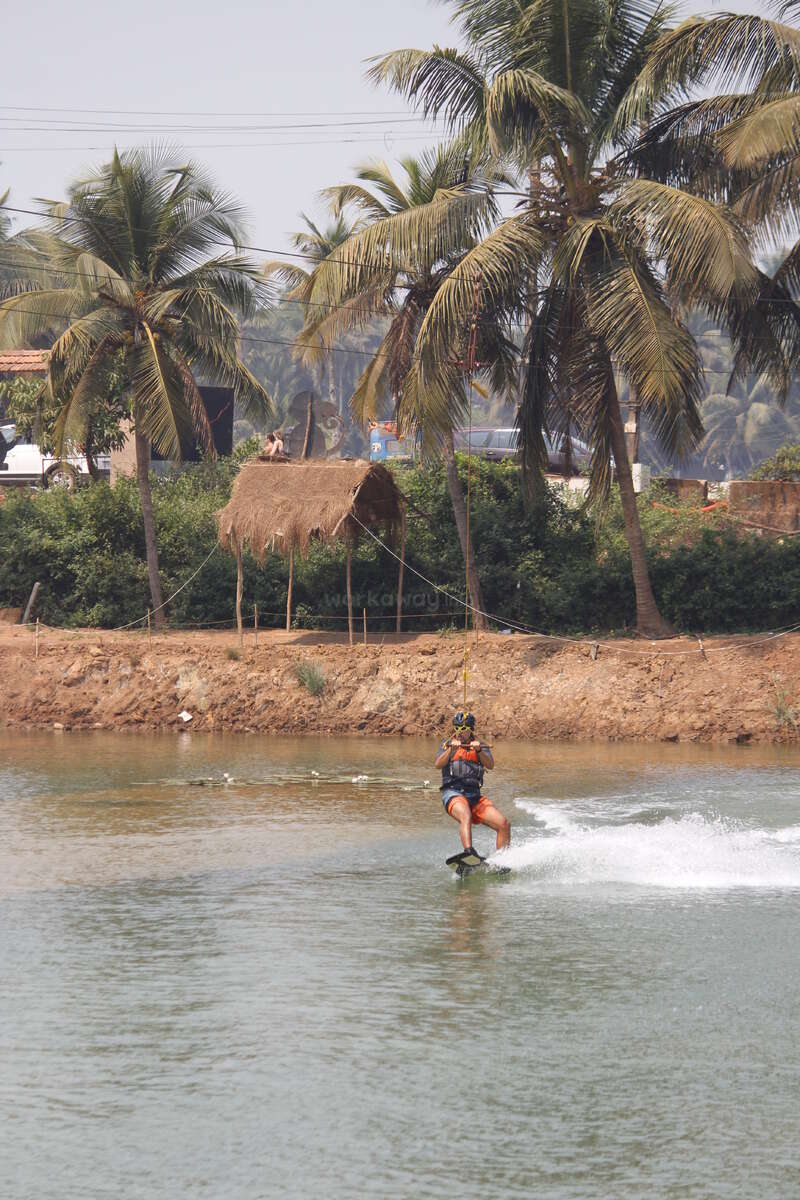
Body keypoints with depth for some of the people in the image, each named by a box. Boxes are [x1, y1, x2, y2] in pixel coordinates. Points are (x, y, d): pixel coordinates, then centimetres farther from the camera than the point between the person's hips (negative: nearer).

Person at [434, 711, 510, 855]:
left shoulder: (480, 745, 15)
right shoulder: (448, 743, 12)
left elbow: (490, 765, -5)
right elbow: (438, 764, -6)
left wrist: (479, 750, -23)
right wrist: (451, 749, -22)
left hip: (474, 795, 4)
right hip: (453, 793, -4)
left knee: (504, 824, -9)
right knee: (466, 816, -36)